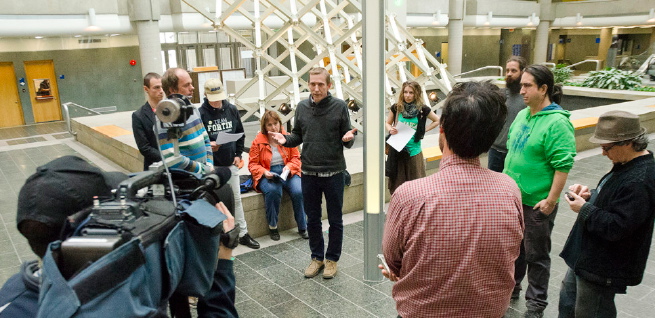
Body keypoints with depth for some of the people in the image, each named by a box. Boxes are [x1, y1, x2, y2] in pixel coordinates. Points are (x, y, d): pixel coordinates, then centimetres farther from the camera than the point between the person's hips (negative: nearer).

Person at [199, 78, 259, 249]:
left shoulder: (232, 110, 3)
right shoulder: (201, 113, -10)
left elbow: (240, 134, 12)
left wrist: (238, 154, 5)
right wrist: (208, 145, -25)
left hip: (231, 164, 4)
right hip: (211, 165, -3)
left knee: (236, 198, 11)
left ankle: (243, 234, 22)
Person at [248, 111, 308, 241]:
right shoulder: (258, 142, 1)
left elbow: (296, 157, 9)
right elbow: (252, 164, 3)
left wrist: (289, 167, -12)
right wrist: (264, 172, -15)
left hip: (287, 172, 2)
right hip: (267, 175, -2)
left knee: (298, 191, -27)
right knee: (273, 191, -35)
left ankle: (303, 227, -8)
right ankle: (272, 227, -13)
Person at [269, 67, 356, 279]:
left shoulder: (339, 106, -6)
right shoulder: (302, 107, 4)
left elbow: (347, 139, -2)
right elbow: (298, 136, 13)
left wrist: (349, 138, -25)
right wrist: (285, 140, -7)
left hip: (334, 172, -3)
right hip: (308, 173, 3)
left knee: (335, 220, 10)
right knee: (312, 219, 15)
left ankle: (332, 258, 27)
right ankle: (317, 257, 32)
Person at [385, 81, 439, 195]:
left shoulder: (422, 109, -3)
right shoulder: (396, 108, 0)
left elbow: (437, 121, 10)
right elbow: (387, 123, 13)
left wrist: (423, 131, -1)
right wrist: (390, 130, -9)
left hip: (414, 150, -1)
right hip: (396, 149, 1)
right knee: (397, 182, 7)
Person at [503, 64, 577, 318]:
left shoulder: (557, 122, -18)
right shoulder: (522, 115, 6)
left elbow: (563, 165, -21)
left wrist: (551, 200, -21)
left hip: (537, 202, -7)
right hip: (512, 197, 7)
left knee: (536, 255, 8)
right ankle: (511, 286, 42)